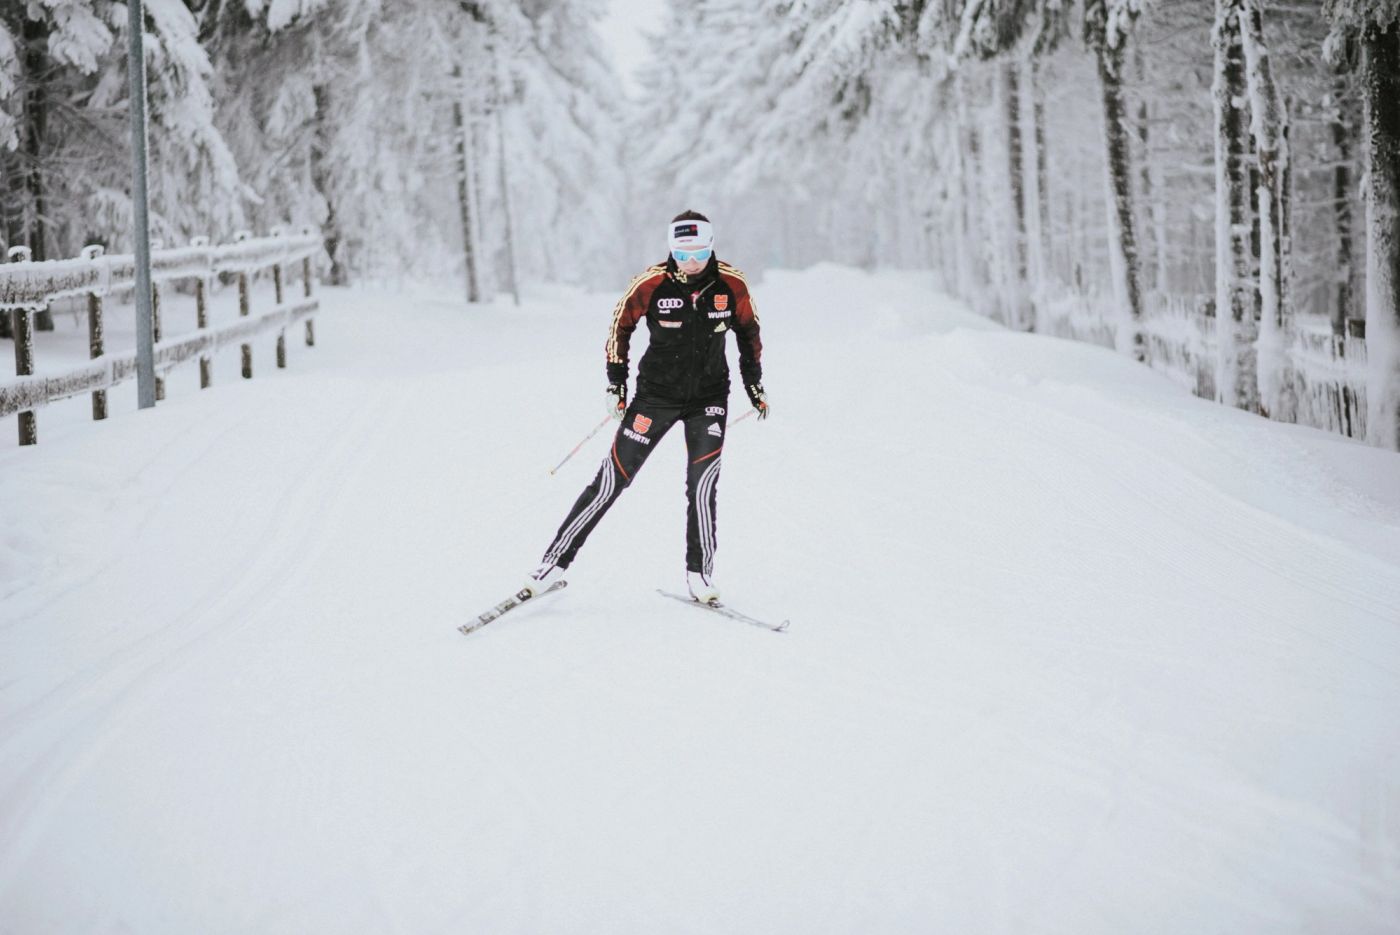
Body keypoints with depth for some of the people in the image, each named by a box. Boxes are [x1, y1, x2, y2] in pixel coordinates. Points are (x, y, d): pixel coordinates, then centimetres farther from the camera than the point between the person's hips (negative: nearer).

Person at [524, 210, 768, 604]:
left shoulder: (732, 285, -11)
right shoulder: (651, 284, -16)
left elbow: (749, 331, 8)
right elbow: (621, 324, 0)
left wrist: (754, 383, 8)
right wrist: (616, 382, -1)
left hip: (709, 398, 1)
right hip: (655, 394, -1)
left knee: (702, 486, -10)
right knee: (612, 480, -2)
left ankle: (699, 574, 7)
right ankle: (556, 560, 6)